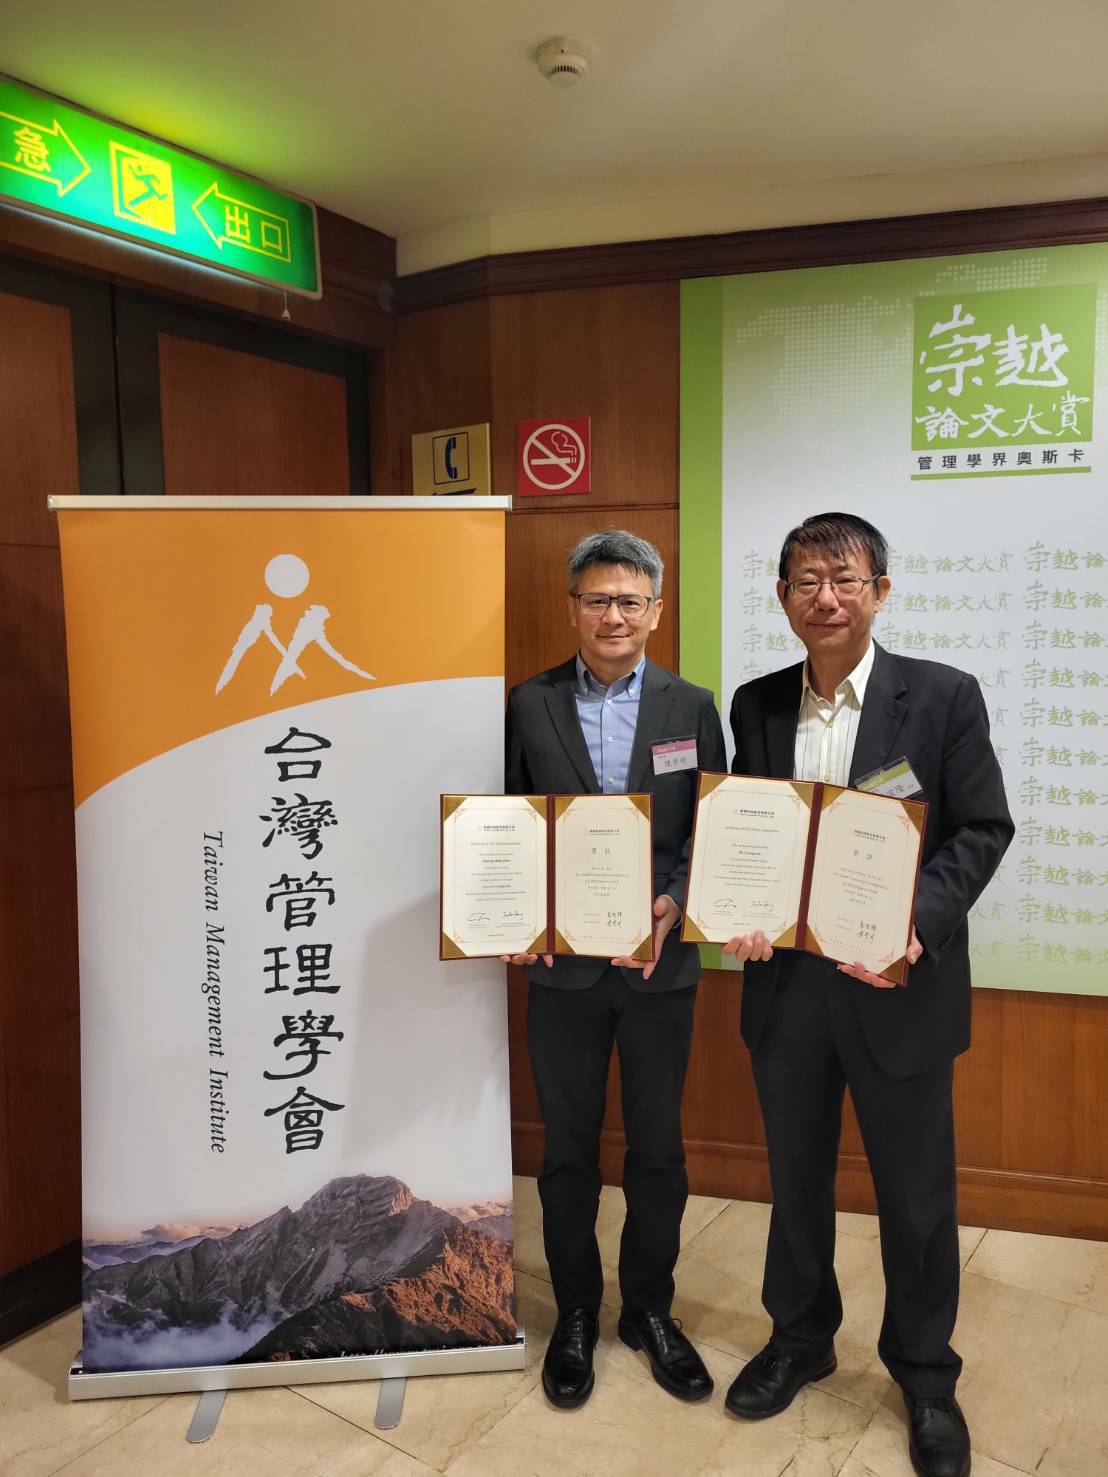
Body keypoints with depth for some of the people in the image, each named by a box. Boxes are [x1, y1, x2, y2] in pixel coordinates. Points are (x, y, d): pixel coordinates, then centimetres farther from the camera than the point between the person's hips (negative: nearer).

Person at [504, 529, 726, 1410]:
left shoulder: (692, 707, 0)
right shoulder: (530, 704, -1)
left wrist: (675, 905, -15)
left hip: (660, 961, 1)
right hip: (564, 961, 0)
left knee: (658, 1148, 15)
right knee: (569, 1149, 15)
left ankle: (650, 1310, 37)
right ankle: (575, 1314, 36)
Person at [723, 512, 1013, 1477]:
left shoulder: (944, 696, -7)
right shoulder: (756, 704, 3)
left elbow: (982, 829, -7)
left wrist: (919, 924, -21)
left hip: (899, 986, -3)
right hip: (786, 982, 3)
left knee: (917, 1192, 14)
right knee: (795, 1176, 20)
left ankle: (925, 1373, 38)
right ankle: (800, 1337, 44)